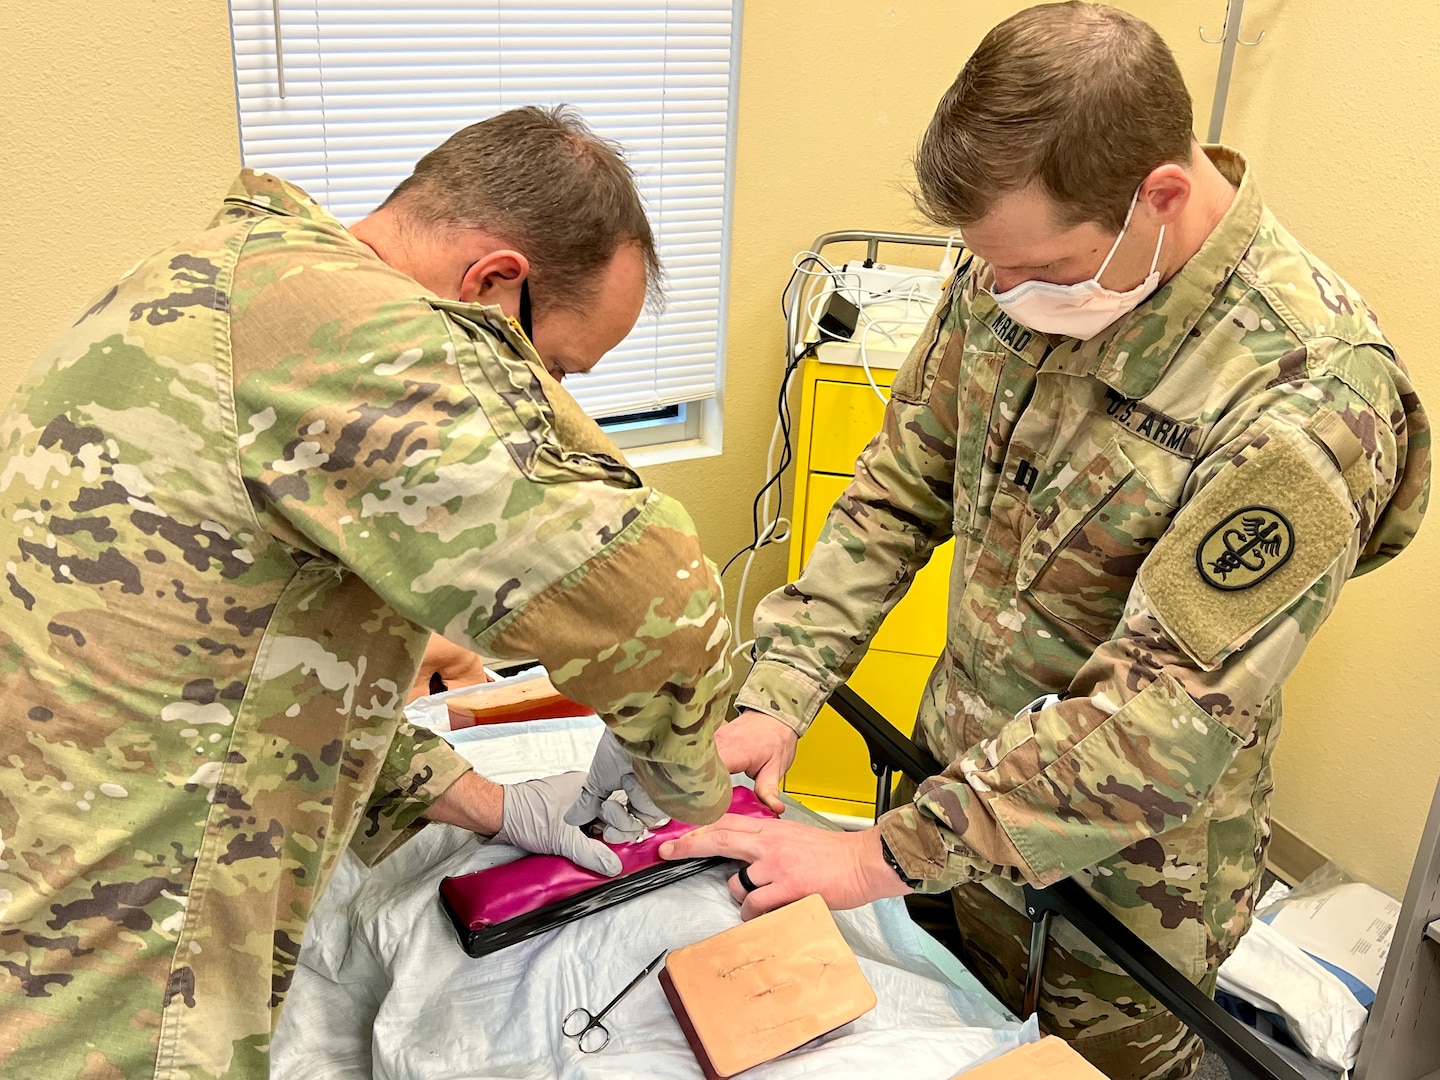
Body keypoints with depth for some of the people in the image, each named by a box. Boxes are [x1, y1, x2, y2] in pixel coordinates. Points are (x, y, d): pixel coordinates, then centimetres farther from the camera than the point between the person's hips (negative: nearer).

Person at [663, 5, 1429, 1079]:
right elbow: (899, 486, -3)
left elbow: (1161, 724, -30)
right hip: (966, 786, 5)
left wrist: (884, 856, -27)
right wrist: (778, 696, -12)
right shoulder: (1020, 267, -11)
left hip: (1122, 881, -5)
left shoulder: (1310, 394, -30)